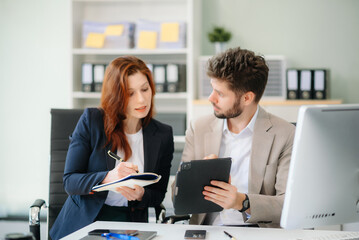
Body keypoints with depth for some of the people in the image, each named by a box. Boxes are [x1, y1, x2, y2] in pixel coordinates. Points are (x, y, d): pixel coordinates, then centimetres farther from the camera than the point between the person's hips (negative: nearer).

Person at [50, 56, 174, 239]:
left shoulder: (162, 135, 3)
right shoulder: (91, 120, -4)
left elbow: (158, 195, 8)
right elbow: (69, 181, -7)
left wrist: (140, 195, -16)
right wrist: (108, 177, -26)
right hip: (83, 223, -1)